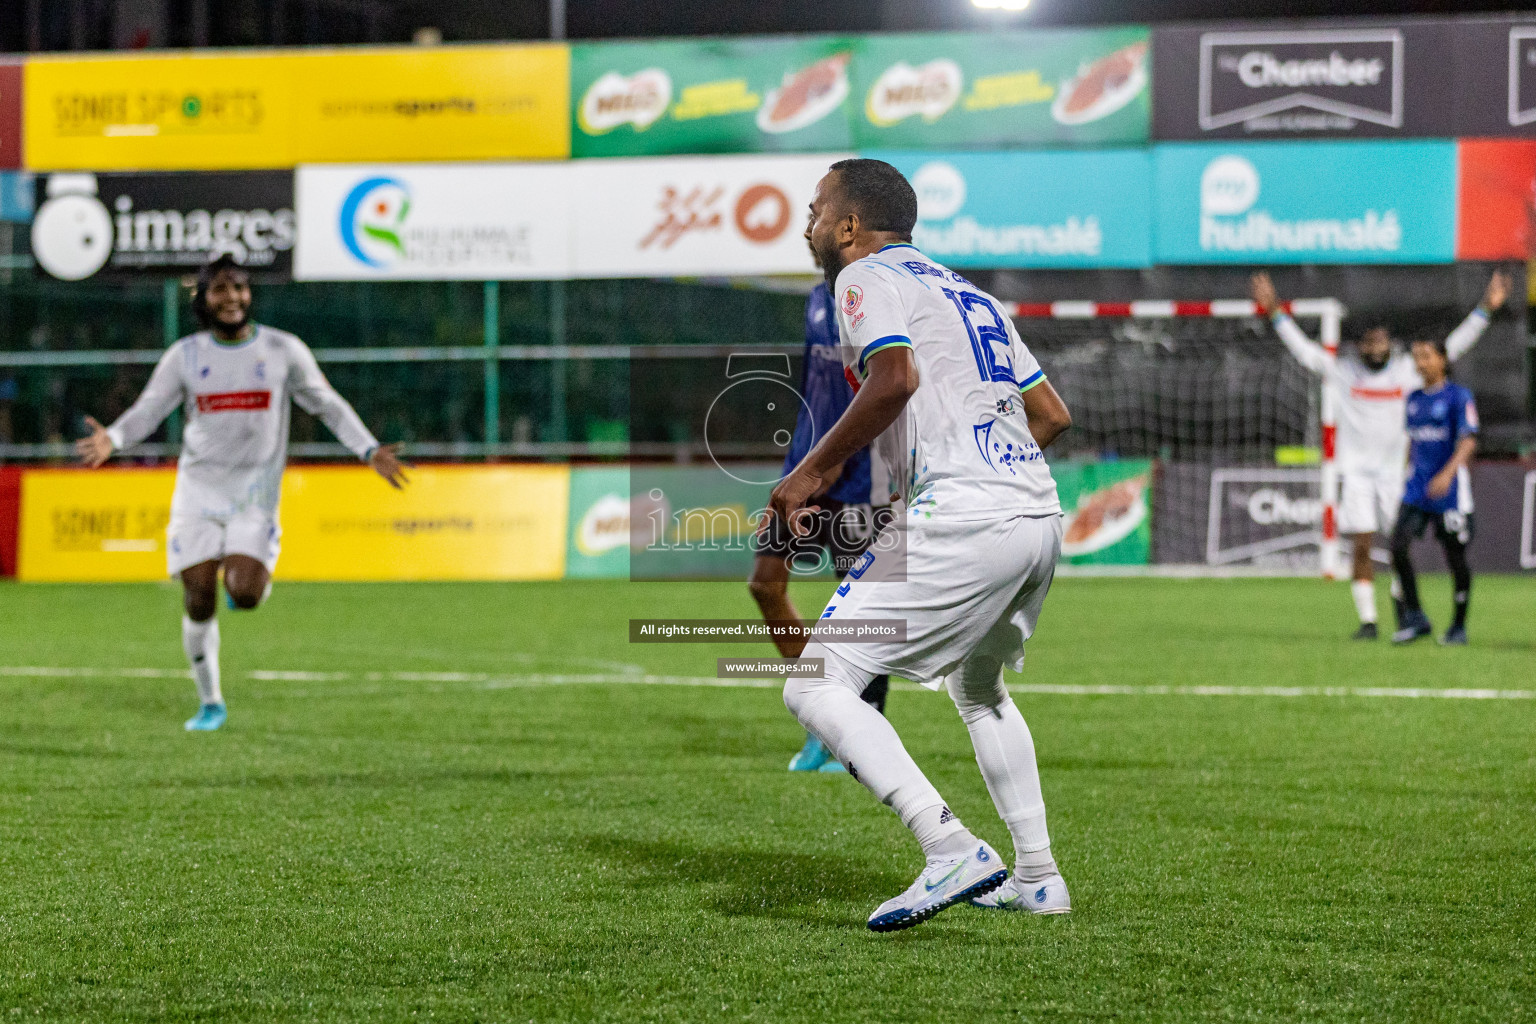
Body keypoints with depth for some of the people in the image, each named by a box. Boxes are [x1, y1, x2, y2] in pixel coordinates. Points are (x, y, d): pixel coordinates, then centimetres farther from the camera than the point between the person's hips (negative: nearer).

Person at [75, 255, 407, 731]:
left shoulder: (283, 350, 1)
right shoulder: (185, 355, 2)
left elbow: (328, 404, 6)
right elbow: (148, 409, -1)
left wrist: (369, 450, -5)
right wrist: (112, 439, -21)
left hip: (256, 490, -1)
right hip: (199, 487, 1)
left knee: (244, 594, -20)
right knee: (198, 600, -2)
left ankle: (255, 574, 18)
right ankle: (210, 702, 16)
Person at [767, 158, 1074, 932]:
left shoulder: (867, 276, 2)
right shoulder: (969, 294, 27)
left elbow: (895, 377, -18)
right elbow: (1052, 415, 27)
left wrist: (811, 471, -11)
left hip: (959, 523, -9)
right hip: (1040, 514, 9)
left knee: (818, 688, -9)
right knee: (977, 689, 32)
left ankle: (952, 851, -23)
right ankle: (1036, 876, 30)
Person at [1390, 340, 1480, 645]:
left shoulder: (1459, 396, -7)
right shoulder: (1414, 399, 12)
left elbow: (1468, 441, -16)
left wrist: (1448, 474, -29)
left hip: (1450, 489, -5)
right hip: (1417, 487, 5)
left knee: (1455, 557, 1)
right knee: (1398, 544, -11)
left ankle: (1459, 627, 15)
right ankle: (1415, 619, -3)